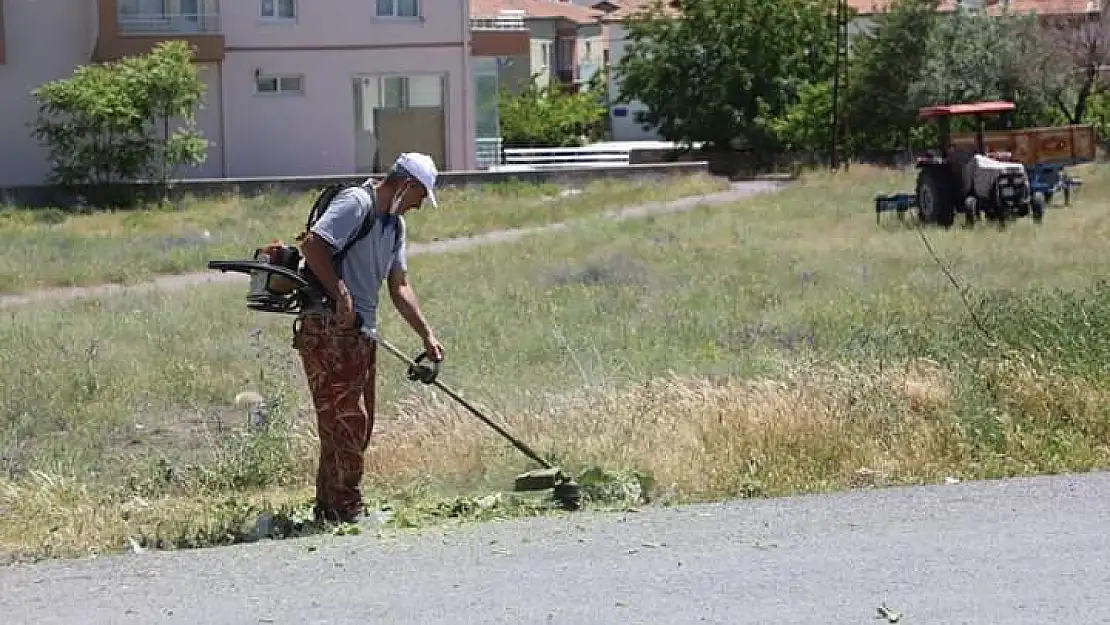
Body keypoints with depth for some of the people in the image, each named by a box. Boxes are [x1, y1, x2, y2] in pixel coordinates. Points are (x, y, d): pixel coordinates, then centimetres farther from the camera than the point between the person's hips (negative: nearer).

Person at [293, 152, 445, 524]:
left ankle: (330, 508, 19)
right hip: (328, 330, -10)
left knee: (357, 426, 12)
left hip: (360, 333, 10)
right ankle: (345, 511, -5)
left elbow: (399, 287, 20)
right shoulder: (355, 203, -11)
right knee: (345, 421, -9)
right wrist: (341, 296, -22)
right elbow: (313, 245, -22)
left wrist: (427, 335, 13)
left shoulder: (395, 224, 19)